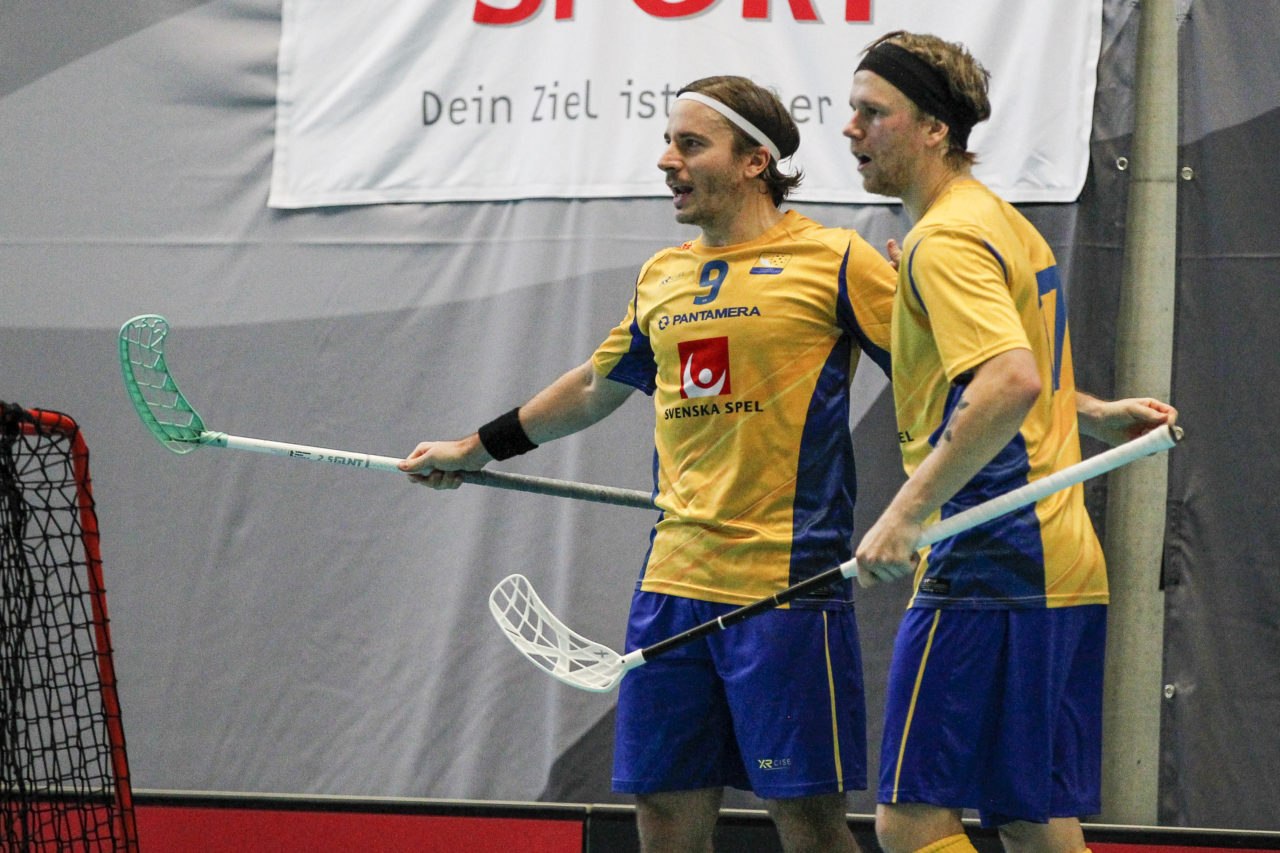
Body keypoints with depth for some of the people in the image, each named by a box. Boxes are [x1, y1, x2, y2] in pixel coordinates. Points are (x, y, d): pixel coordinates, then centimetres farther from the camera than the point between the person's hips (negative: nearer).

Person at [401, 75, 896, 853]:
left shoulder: (834, 261, -3)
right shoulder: (661, 278, 15)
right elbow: (596, 387, 31)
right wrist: (474, 449, 38)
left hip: (788, 584, -6)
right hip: (674, 580, 6)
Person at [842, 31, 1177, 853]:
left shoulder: (945, 241, -12)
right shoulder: (1006, 223, 19)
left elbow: (1011, 384, -27)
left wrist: (907, 512, -26)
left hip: (989, 568, -10)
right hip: (1062, 565, 10)